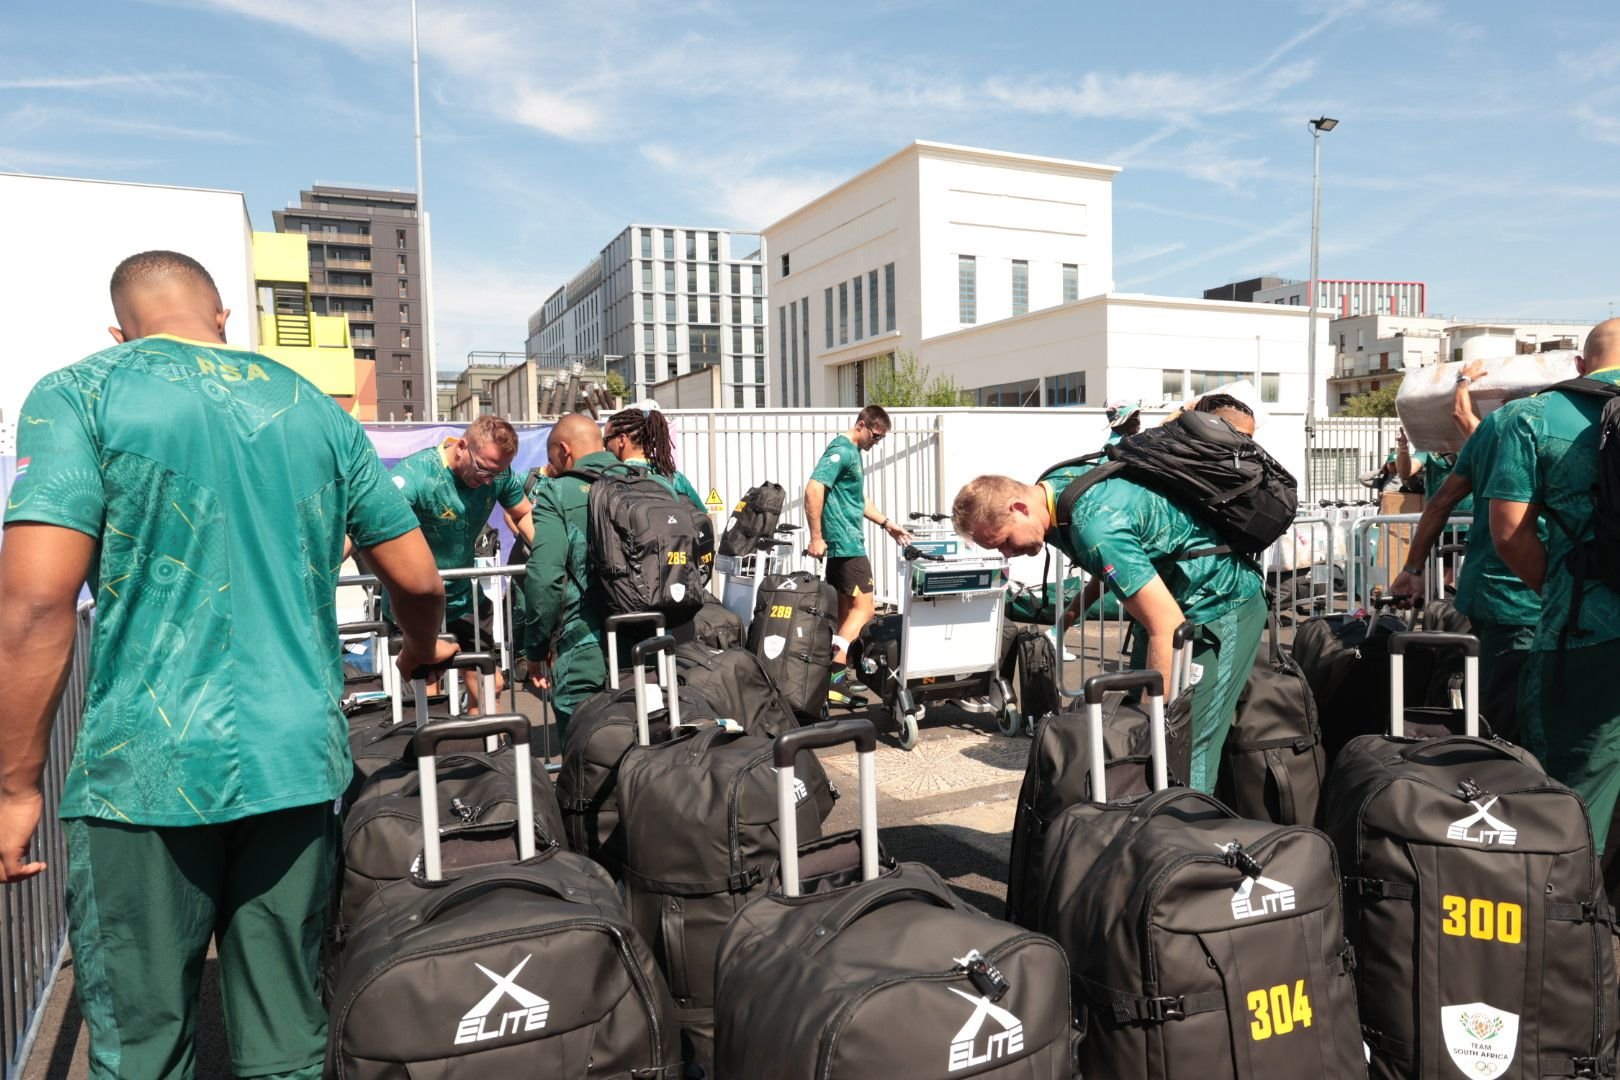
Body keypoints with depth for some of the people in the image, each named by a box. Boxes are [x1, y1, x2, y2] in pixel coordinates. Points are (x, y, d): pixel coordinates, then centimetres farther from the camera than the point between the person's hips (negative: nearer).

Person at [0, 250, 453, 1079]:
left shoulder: (78, 395, -1)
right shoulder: (317, 410, 10)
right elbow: (418, 580, 10)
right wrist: (422, 652, 31)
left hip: (148, 772, -3)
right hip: (301, 764, 3)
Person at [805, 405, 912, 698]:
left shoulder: (853, 453, 17)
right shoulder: (841, 450, -14)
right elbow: (813, 490, -23)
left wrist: (887, 523, 24)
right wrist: (816, 538, -23)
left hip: (844, 543, 10)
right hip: (846, 544, -10)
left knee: (844, 610, 12)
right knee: (863, 608, -9)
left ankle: (834, 670, 18)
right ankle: (835, 670, -12)